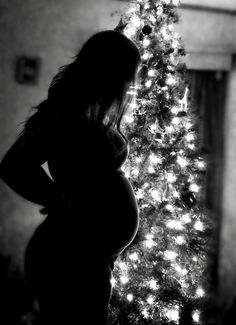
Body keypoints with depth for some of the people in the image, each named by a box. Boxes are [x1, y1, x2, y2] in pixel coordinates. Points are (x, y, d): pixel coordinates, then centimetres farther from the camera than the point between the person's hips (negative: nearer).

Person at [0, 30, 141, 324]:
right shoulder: (70, 114, -20)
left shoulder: (89, 114, 9)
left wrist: (119, 113, 17)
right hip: (72, 259, -10)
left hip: (90, 258, 10)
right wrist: (64, 206, -19)